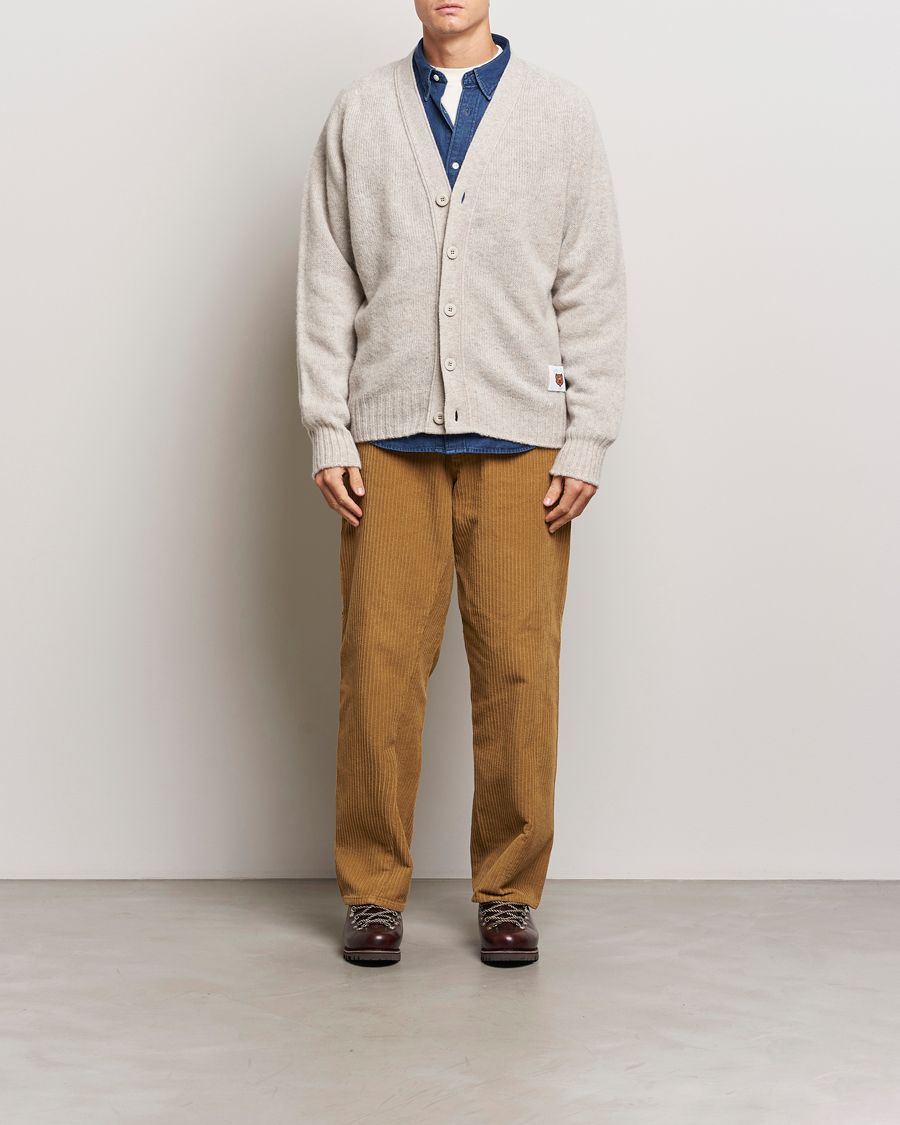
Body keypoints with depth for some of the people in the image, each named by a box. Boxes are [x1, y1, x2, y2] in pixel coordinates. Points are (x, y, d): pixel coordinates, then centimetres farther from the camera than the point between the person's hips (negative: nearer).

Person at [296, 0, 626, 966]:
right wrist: (328, 433, 0)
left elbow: (592, 288, 5)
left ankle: (509, 894, 13)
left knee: (518, 669, 0)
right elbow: (326, 284, 8)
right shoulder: (359, 114, 10)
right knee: (380, 665, -1)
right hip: (390, 439, 1)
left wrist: (587, 442, -2)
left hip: (519, 442, 0)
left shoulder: (559, 114, 8)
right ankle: (373, 892, 12)